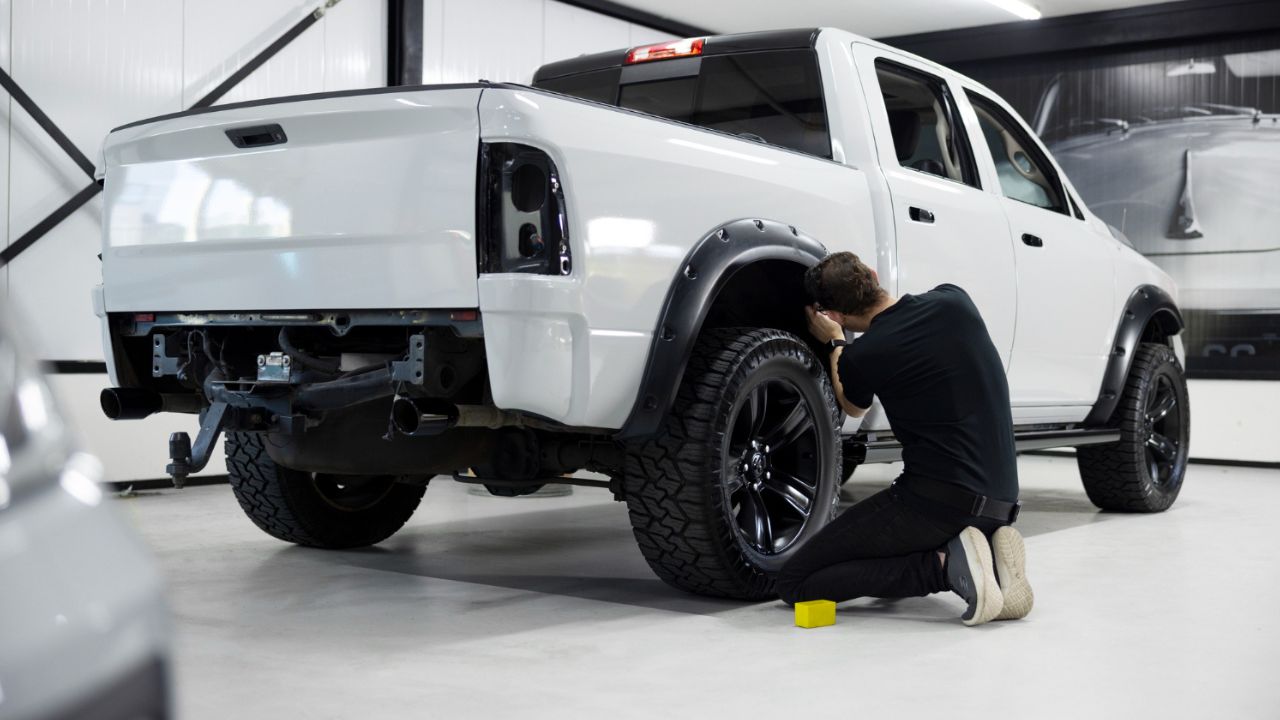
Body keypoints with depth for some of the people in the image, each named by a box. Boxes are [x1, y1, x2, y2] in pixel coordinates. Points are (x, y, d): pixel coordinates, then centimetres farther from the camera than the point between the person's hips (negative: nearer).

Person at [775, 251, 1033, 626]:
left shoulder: (860, 356, -9)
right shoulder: (954, 300, 5)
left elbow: (854, 409, 18)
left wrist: (835, 342, 29)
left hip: (937, 501, -7)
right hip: (1002, 504, 7)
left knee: (793, 582, 0)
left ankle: (945, 564, -12)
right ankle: (986, 559, 6)